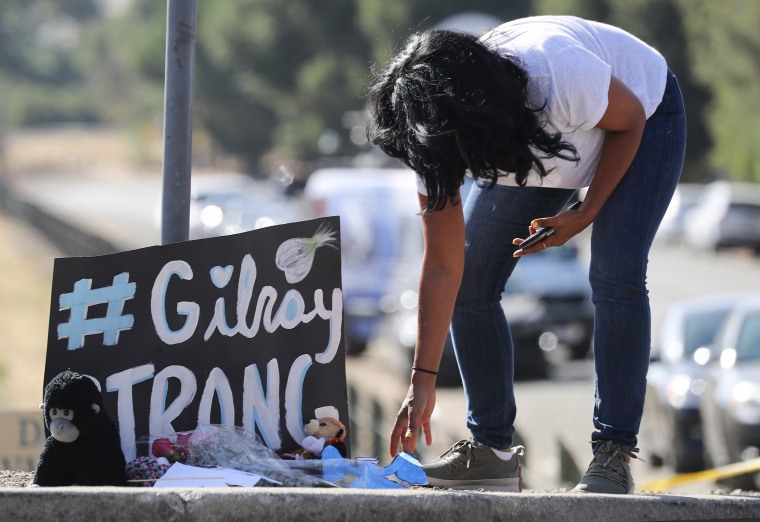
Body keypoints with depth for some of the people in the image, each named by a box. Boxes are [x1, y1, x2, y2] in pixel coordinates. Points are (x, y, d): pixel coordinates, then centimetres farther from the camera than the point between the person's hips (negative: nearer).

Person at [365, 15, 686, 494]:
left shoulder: (561, 74, -44)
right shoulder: (438, 140, -27)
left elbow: (630, 120, -21)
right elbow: (443, 268, -21)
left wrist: (585, 215, -24)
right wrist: (423, 382, -23)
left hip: (646, 116, -5)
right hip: (536, 148, 5)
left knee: (616, 278, -24)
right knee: (470, 282, -7)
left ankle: (614, 455, -19)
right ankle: (493, 449, 3)